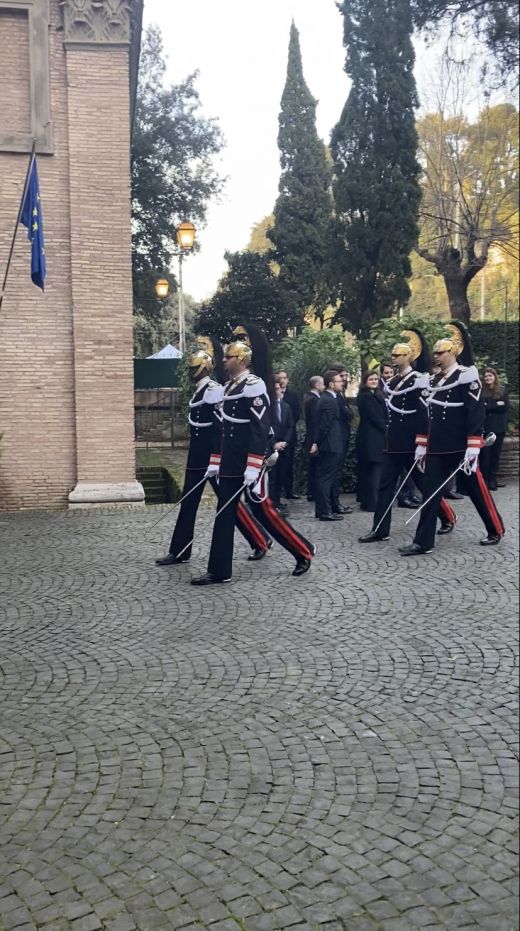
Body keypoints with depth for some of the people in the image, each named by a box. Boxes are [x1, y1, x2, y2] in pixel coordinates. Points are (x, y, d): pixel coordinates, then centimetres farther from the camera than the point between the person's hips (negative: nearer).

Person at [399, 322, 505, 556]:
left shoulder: (466, 376, -10)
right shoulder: (433, 380, 12)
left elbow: (476, 413, -15)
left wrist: (473, 448, -19)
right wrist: (421, 445, 14)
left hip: (460, 448, -6)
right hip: (437, 449, 6)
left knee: (476, 489, 6)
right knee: (430, 492, 2)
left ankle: (496, 530, 26)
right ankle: (423, 542, 4)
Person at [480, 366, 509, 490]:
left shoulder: (501, 391, 10)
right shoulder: (480, 391, 2)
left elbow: (505, 406, 0)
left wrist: (489, 406, -9)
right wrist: (497, 404, -11)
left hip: (499, 427, 3)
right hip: (485, 427, -3)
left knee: (496, 453, 5)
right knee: (485, 454, -5)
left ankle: (492, 479, 11)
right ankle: (484, 480, -1)